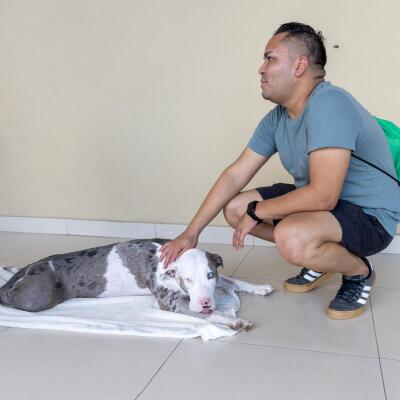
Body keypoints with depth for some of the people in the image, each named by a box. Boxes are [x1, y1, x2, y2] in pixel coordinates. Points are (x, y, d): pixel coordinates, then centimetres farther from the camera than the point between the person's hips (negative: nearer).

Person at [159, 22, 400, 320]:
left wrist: (256, 211, -19)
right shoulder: (276, 119, -1)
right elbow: (234, 176, 0)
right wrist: (191, 233, -2)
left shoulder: (328, 104, -28)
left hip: (370, 215, -8)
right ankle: (322, 257, 14)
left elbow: (322, 196, -34)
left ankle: (359, 272, -3)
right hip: (320, 199, 9)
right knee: (234, 208, 4)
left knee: (292, 238, -36)